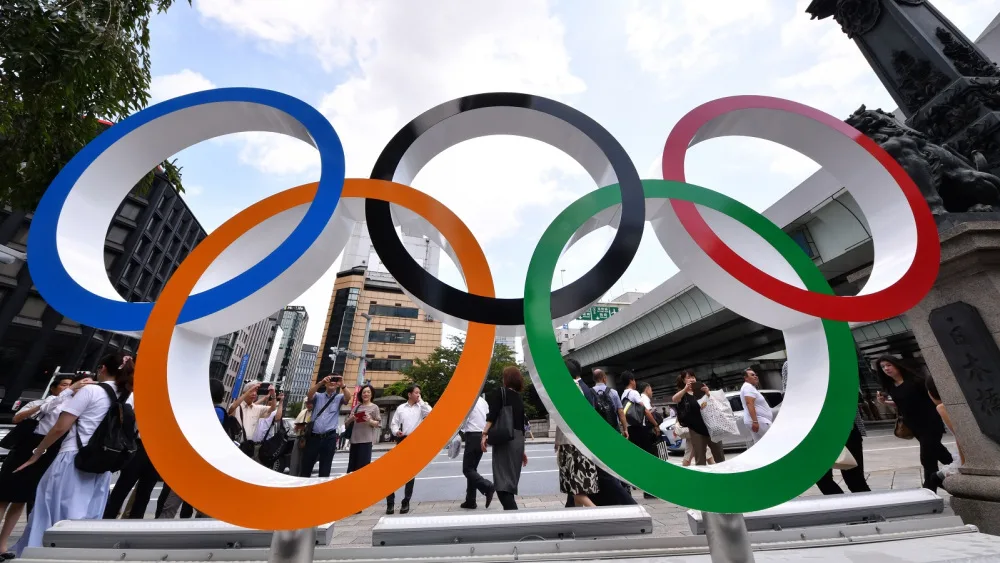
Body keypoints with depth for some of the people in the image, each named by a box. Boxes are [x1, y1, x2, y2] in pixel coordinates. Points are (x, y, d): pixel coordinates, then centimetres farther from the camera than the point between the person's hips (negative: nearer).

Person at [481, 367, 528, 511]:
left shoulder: (500, 392, 1)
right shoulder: (519, 398, 18)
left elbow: (492, 414, -13)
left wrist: (484, 433, -15)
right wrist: (522, 449, 25)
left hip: (504, 438, -7)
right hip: (518, 440, 7)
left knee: (503, 479, -7)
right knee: (511, 479, 16)